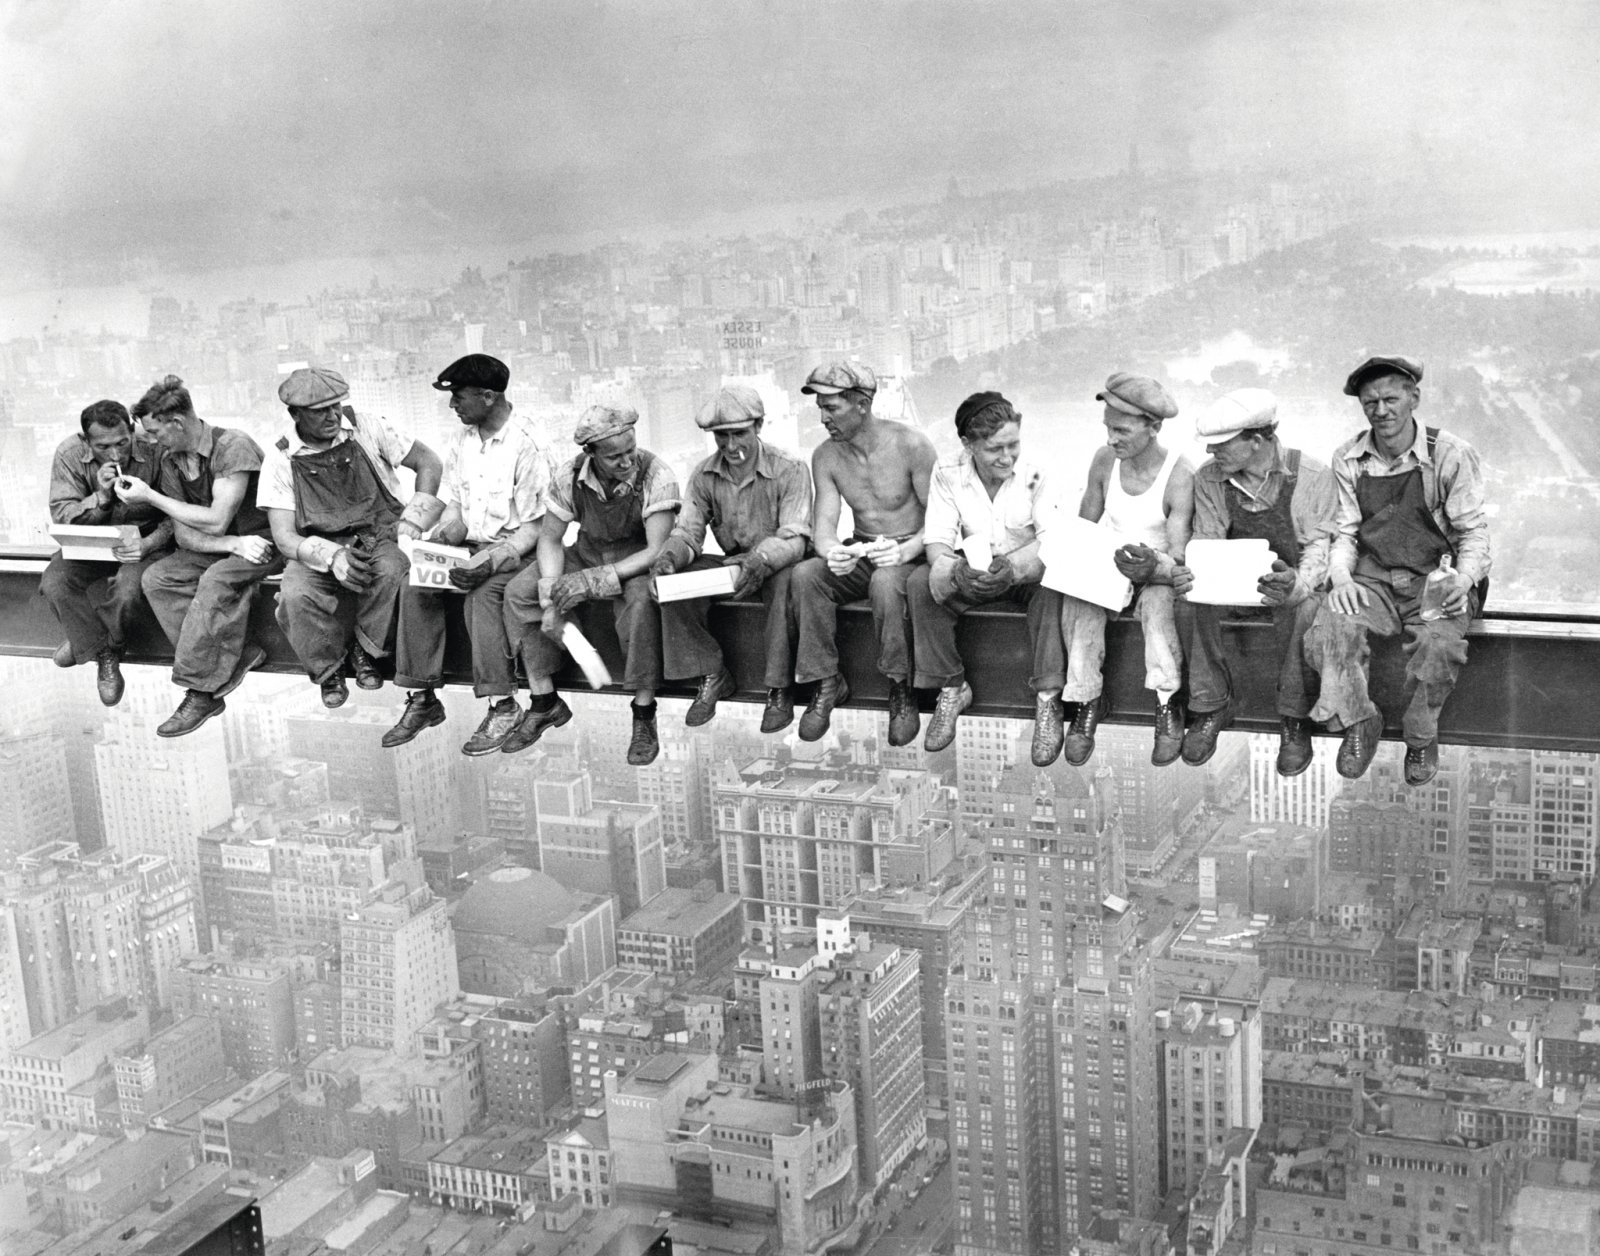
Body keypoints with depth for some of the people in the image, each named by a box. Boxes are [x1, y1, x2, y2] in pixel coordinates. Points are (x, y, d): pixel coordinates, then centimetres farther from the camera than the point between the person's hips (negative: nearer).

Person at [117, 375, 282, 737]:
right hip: (217, 547, 7)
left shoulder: (232, 446, -20)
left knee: (215, 581, -33)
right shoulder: (170, 460, 3)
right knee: (155, 578, -14)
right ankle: (238, 655, -19)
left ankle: (200, 692, -25)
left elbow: (216, 521, -24)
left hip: (263, 541, -7)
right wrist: (234, 544, -21)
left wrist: (150, 496, -16)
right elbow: (184, 533, -1)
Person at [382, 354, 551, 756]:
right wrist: (441, 538, -6)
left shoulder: (526, 448, -14)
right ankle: (422, 699, -13)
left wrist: (491, 560, -27)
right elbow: (454, 507, 15)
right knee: (415, 587, -18)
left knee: (482, 594, -34)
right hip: (469, 544, 7)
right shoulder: (463, 440, 8)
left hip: (513, 551, -6)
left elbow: (533, 528, -14)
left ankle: (503, 705, -25)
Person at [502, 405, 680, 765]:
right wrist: (551, 597, -20)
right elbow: (550, 539, -4)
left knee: (640, 601, -38)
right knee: (519, 593, -14)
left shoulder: (656, 476, -25)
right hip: (586, 553, 4)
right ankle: (544, 703, -4)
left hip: (637, 561, -4)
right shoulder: (569, 478, -13)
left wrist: (596, 580, -34)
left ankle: (644, 717, -25)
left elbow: (658, 549, -27)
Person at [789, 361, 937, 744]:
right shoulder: (826, 456, 0)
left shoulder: (910, 445, -13)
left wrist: (905, 551, -32)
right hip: (859, 555, 4)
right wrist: (832, 552, -32)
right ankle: (826, 684, -16)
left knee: (885, 581, -39)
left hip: (910, 553, -4)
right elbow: (824, 522, -6)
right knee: (804, 575, -25)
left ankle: (901, 692, -24)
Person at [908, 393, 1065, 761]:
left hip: (1027, 571, -2)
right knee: (920, 583, -25)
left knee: (1052, 582, -36)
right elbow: (937, 542, -15)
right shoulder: (947, 475, -11)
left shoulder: (1036, 473, -17)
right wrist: (957, 571, -40)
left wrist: (1013, 567, -44)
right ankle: (951, 689, -11)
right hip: (973, 575, 2)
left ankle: (1047, 699, -28)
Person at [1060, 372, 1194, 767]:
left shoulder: (1178, 476, -17)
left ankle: (1167, 706, -29)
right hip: (1108, 566, 4)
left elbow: (1177, 561, -21)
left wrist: (1153, 568, -43)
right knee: (1077, 597, -28)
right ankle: (1087, 701, -20)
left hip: (1157, 574, -4)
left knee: (1158, 599, -37)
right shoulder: (1105, 460, -3)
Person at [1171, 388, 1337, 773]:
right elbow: (1207, 541, -1)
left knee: (1300, 609, -38)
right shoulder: (1209, 478, -1)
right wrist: (1187, 573, -26)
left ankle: (1295, 721, -21)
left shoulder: (1312, 476, -11)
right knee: (1190, 602, -28)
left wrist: (1297, 583, -37)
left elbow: (1319, 546, -14)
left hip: (1291, 585, -3)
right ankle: (1211, 707, -12)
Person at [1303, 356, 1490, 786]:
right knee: (1326, 633, -29)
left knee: (1440, 643, -34)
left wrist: (1463, 579, -20)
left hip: (1434, 579, -2)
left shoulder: (1450, 455, -4)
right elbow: (1343, 533, 8)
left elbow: (1473, 531, -1)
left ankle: (1421, 737, -4)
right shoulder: (1348, 460, 4)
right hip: (1371, 579, 2)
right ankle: (1359, 722, -1)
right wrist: (1341, 577, -13)